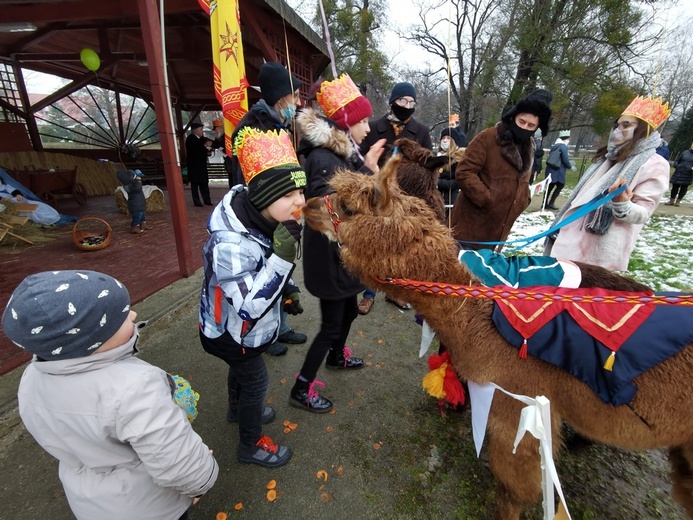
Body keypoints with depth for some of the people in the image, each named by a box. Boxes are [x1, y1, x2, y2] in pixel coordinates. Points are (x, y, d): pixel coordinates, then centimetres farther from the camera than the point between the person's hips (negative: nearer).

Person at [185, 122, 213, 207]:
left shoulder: (202, 139, 10)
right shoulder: (190, 139, -9)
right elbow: (194, 151, -21)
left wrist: (208, 151, -2)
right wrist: (205, 146, -21)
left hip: (202, 165, 7)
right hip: (194, 166, -6)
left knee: (204, 183, 8)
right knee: (195, 183, -1)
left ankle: (207, 200, 13)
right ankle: (197, 202, 3)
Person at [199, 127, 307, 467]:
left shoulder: (263, 219, -15)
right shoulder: (230, 244, -41)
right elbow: (249, 307, -39)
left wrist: (288, 289, -1)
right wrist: (282, 256, -47)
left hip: (244, 328, 8)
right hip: (231, 332, -8)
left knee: (241, 369, 32)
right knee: (255, 382, 13)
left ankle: (238, 410, 63)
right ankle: (251, 445, 43)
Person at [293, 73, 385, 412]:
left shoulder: (343, 153, 7)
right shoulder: (322, 159, -22)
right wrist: (366, 171, -30)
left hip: (345, 250, 10)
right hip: (328, 254, -9)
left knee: (349, 310, 25)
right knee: (331, 324, 2)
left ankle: (337, 356, 53)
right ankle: (301, 390, 22)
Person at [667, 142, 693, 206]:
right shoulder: (685, 152, 8)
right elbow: (677, 160, 14)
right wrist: (676, 166, -4)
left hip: (688, 174, -1)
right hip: (679, 172, 1)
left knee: (684, 187, 4)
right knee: (675, 186, 4)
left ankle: (678, 201, 11)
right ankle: (671, 201, 13)